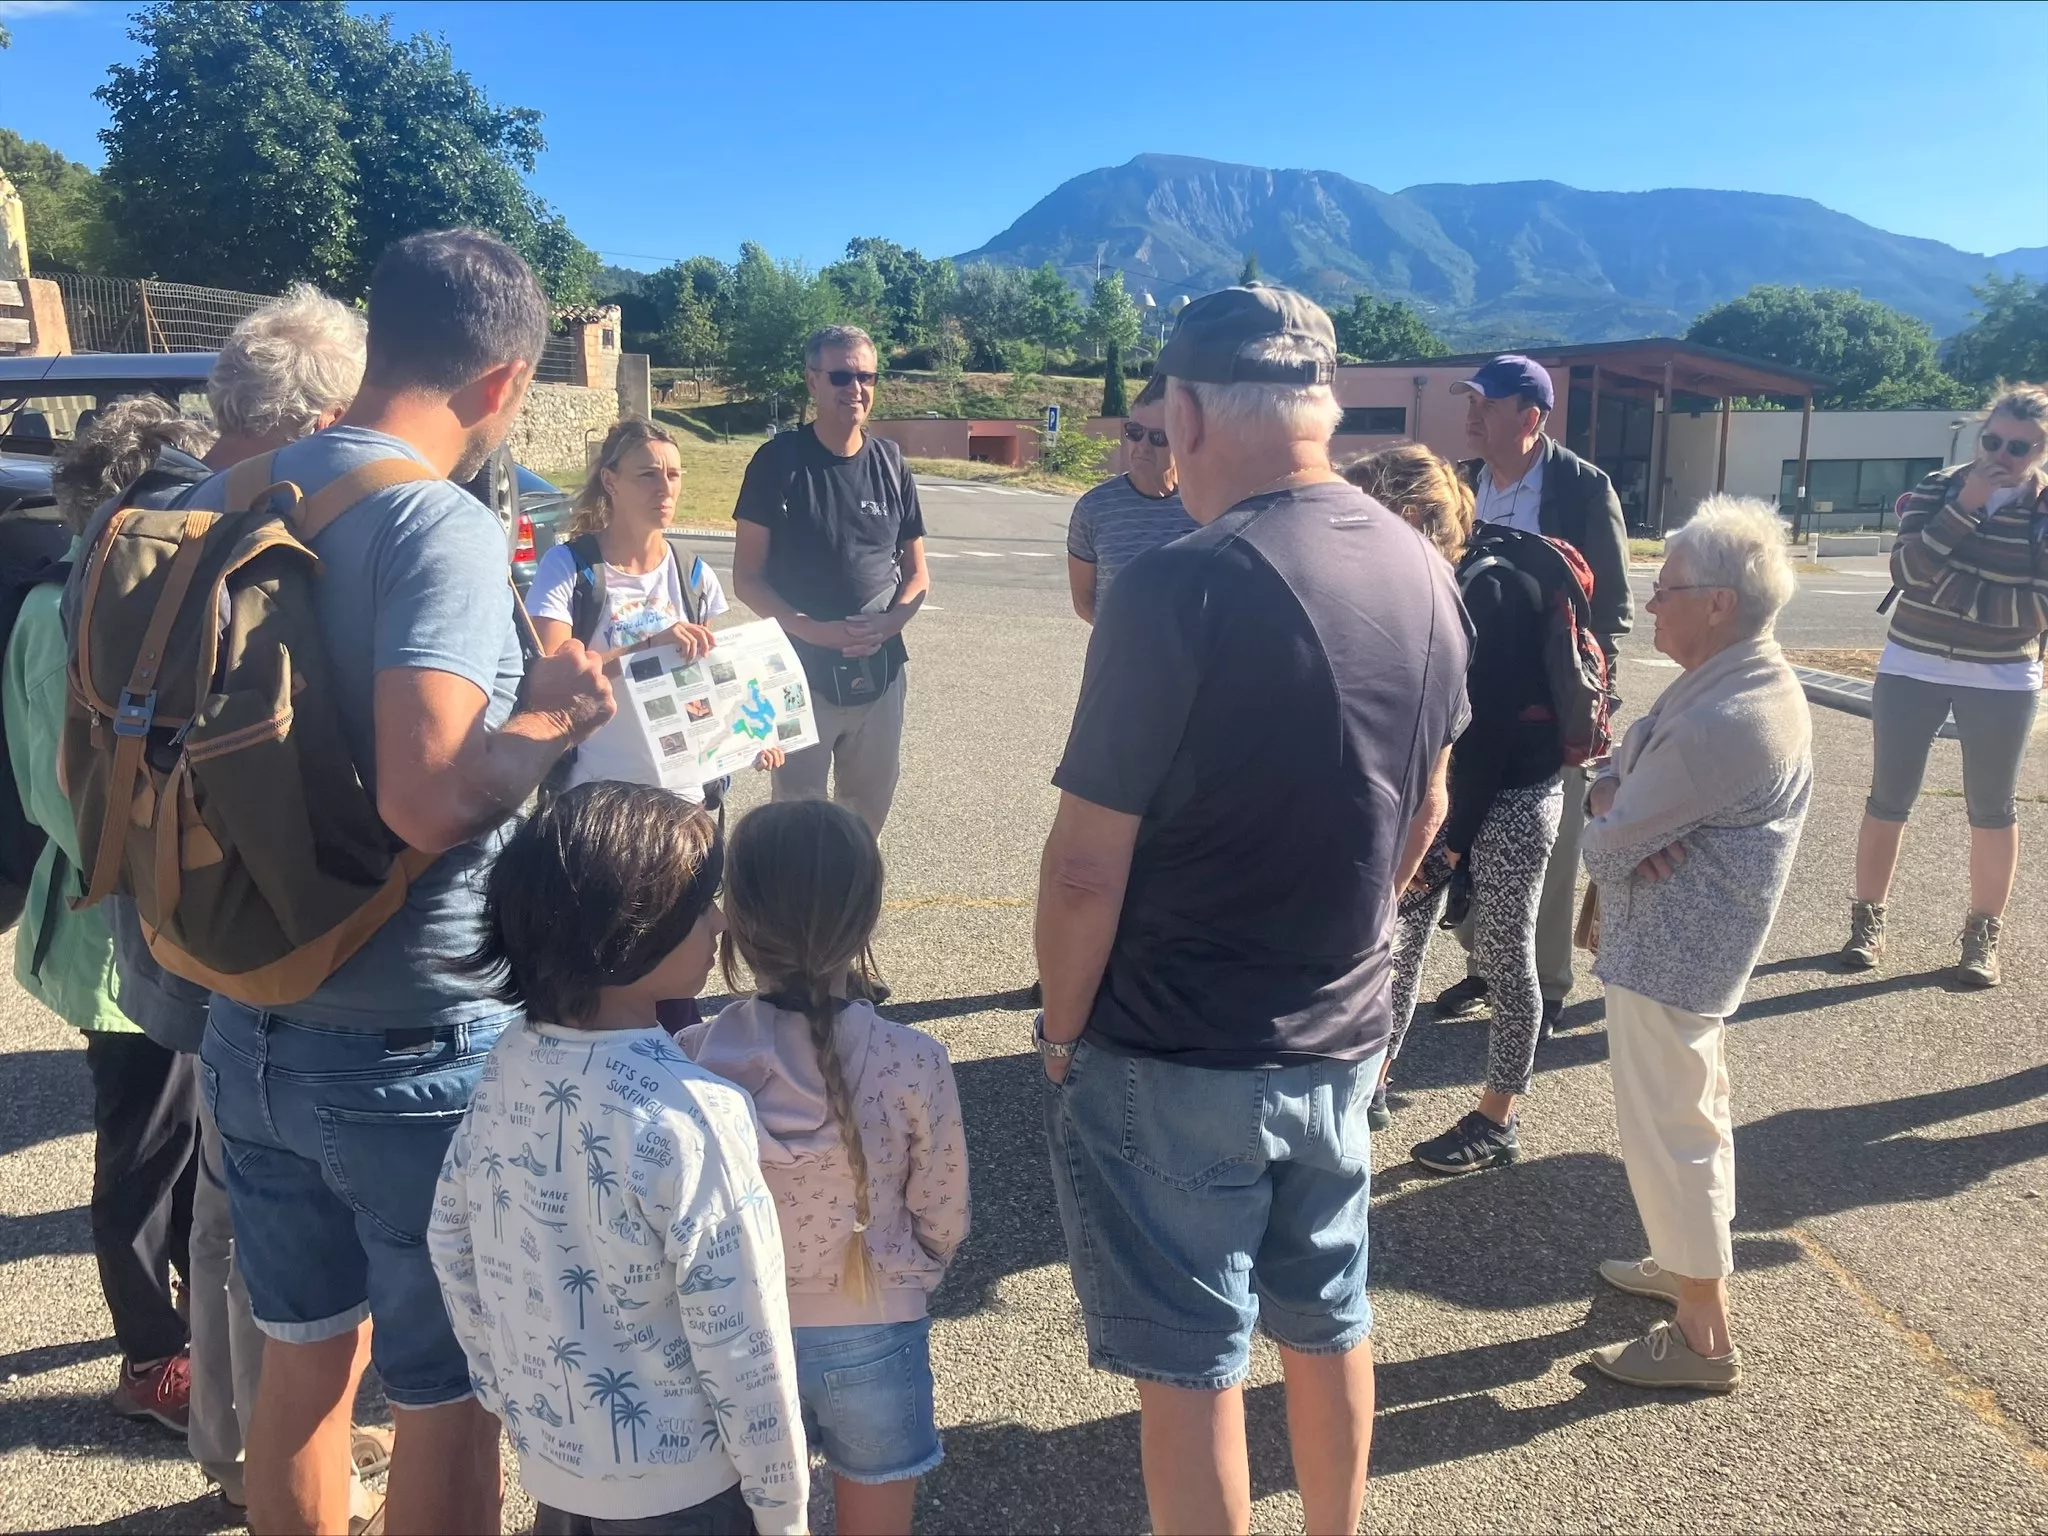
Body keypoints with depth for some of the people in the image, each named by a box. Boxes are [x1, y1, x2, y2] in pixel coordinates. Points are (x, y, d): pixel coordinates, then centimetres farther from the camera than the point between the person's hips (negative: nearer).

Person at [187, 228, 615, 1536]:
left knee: (300, 1355, 25)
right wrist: (553, 718, -13)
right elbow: (426, 799, -31)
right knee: (448, 1399, 13)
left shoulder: (236, 503, 4)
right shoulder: (444, 525, -20)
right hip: (412, 1048, -7)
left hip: (252, 1021, 7)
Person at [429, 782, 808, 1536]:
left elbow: (451, 1248, 3)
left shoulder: (509, 1063, -10)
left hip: (548, 1464, 6)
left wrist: (513, 1393, 17)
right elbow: (738, 1344, -22)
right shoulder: (692, 1116, -30)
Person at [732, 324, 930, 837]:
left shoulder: (890, 463, 4)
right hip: (801, 669, -3)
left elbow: (916, 573, 9)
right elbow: (747, 577, -6)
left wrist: (886, 625, -12)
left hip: (880, 672, 4)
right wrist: (811, 630, -21)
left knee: (869, 807, 15)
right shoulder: (779, 460, -7)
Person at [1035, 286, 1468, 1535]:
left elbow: (1088, 865, -20)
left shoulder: (1179, 588, -23)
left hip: (1175, 1056, -7)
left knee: (1191, 1361, 10)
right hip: (1343, 1038, 7)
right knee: (1328, 1317, 24)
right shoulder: (1423, 572, -1)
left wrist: (1062, 1027, -4)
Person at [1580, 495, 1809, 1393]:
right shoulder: (1749, 679, 5)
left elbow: (1605, 847, -23)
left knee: (1666, 1129, 1)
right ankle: (1694, 1262, 43)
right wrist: (1612, 794, -13)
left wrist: (1611, 823, -1)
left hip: (1669, 953, -10)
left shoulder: (1720, 722, -29)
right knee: (1694, 1109, 24)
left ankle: (1703, 1338, 14)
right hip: (1691, 940, 10)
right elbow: (1622, 766, 8)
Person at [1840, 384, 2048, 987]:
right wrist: (1964, 507, -22)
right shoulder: (1940, 488, -2)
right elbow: (1905, 569, -16)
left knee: (1992, 809, 7)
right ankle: (1867, 921, 16)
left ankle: (1984, 936, 18)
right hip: (1912, 668, 1)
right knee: (1888, 800, 5)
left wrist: (1951, 588, -16)